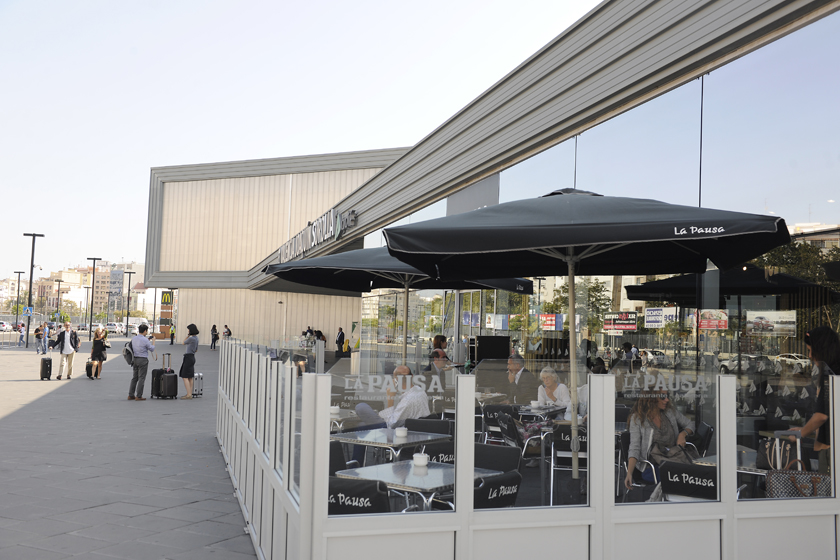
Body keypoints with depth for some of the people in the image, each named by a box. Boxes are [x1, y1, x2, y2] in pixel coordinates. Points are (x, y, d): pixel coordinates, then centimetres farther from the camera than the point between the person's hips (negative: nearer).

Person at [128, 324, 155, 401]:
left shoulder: (133, 339, 6)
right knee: (141, 378, -1)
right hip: (143, 360, -7)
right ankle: (138, 396, 0)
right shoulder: (145, 340, -15)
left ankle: (131, 395, 16)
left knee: (134, 377, 14)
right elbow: (152, 349, -5)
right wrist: (153, 341, 11)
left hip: (135, 359, 7)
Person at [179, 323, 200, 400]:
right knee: (190, 377, 12)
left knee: (185, 376, -7)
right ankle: (190, 394, 15)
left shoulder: (191, 338, -19)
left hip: (188, 357, -10)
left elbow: (184, 342, 0)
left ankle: (189, 394, -10)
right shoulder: (196, 338, 10)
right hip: (192, 357, 10)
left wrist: (188, 335, 0)